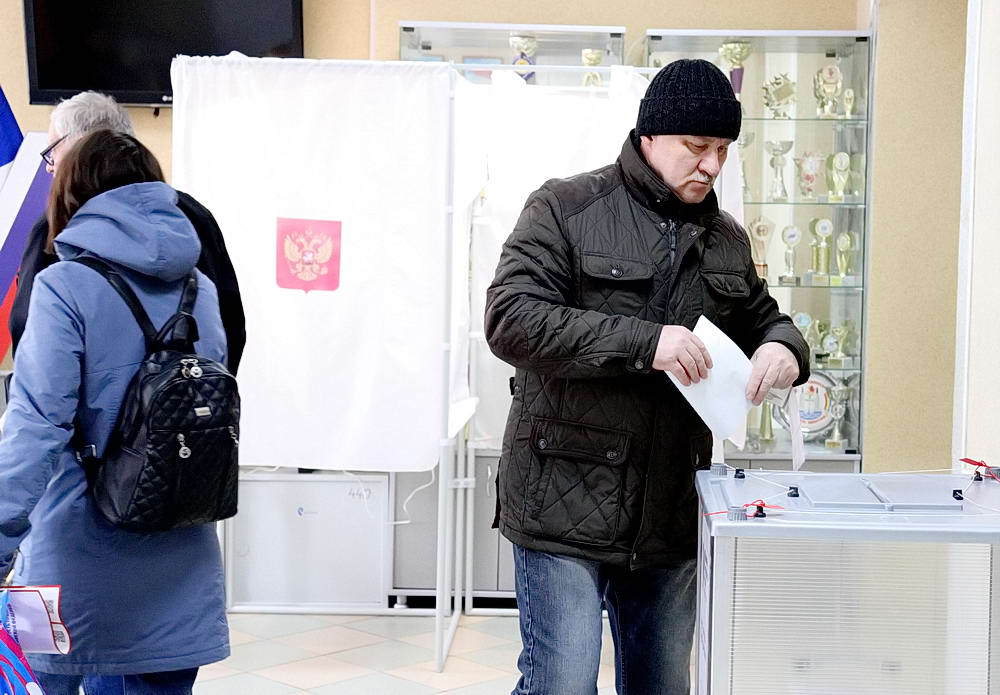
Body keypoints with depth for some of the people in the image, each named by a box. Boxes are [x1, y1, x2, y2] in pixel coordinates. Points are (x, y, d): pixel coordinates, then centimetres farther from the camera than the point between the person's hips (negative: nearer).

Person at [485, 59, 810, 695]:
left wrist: (784, 349, 0)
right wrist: (643, 341, -24)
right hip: (567, 503, -6)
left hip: (670, 515, 6)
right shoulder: (566, 208, -5)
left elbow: (763, 319, 26)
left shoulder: (726, 238, 13)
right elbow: (511, 320, -16)